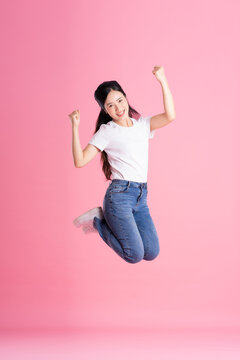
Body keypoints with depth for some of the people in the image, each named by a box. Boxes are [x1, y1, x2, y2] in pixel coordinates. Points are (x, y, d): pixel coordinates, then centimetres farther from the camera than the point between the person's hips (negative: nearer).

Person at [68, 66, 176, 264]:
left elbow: (169, 116, -4)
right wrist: (75, 127, -15)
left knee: (151, 253, 2)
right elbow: (80, 161, -8)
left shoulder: (142, 125, 12)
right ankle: (98, 220, 11)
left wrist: (163, 81, -8)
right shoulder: (107, 132, -1)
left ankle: (103, 219, 19)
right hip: (119, 195, -5)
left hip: (141, 197, 5)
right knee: (134, 255, -12)